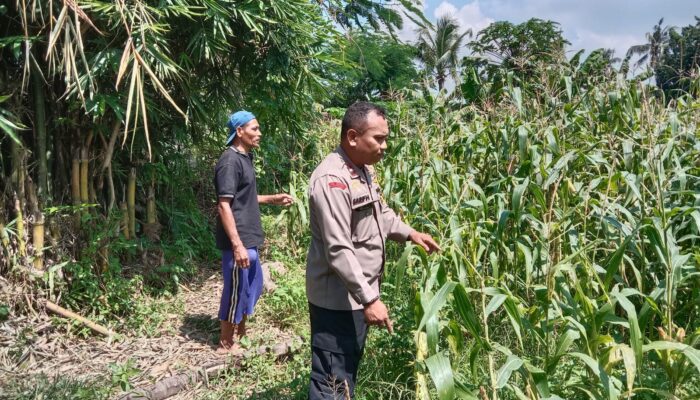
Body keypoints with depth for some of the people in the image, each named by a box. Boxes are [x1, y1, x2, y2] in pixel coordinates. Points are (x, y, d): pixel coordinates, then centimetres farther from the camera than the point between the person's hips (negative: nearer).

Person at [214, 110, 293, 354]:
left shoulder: (245, 158, 12)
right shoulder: (230, 161, -18)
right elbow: (224, 205, -23)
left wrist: (272, 199, 15)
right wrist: (237, 244, -26)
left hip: (249, 238, 10)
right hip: (238, 241, -10)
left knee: (253, 285, 20)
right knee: (236, 290, 2)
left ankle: (241, 331, 37)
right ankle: (226, 344, 18)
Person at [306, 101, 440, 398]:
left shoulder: (363, 171, 9)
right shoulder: (332, 180, -25)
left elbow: (380, 213, 27)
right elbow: (338, 251, -28)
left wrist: (409, 233, 16)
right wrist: (369, 299, -27)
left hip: (357, 295, 10)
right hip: (338, 299, -10)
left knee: (348, 371, 24)